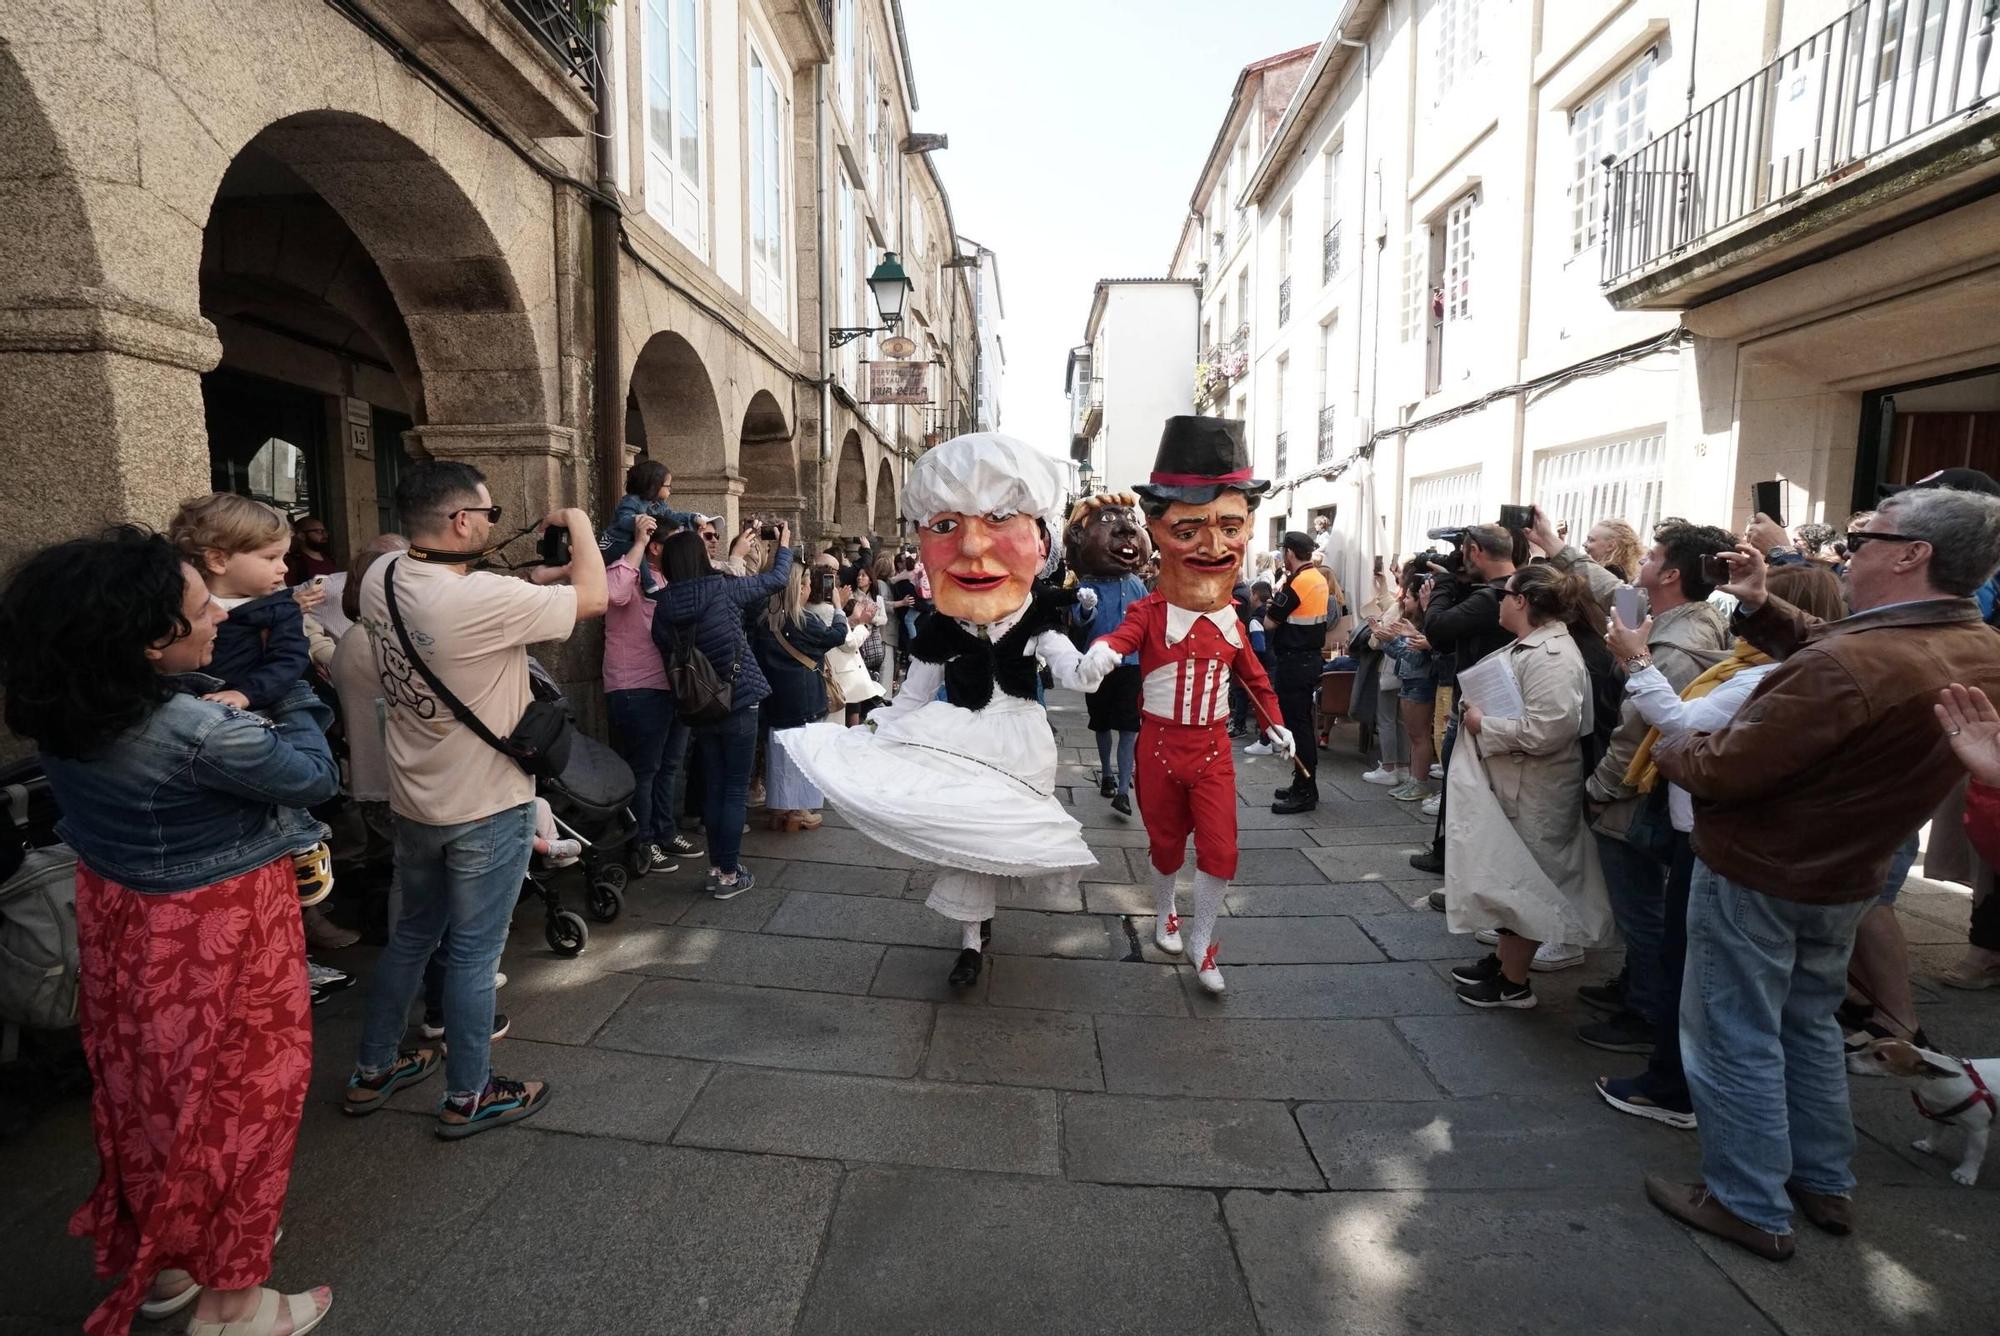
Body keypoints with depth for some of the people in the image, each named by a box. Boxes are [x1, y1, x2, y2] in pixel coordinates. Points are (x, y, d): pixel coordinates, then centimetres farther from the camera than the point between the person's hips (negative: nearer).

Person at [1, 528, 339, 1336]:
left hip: (119, 916, 8)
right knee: (228, 1098, 11)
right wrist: (294, 700, -2)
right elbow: (315, 778, -16)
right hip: (216, 937, -8)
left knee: (149, 1086, 24)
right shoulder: (198, 732, -31)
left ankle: (155, 1261, 45)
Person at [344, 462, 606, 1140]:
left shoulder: (380, 580, -7)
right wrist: (579, 522, -4)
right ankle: (469, 1097, 25)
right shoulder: (484, 600, -29)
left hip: (413, 800, 7)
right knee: (474, 953, 8)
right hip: (487, 808, -7)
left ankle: (373, 1070, 40)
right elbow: (593, 596, -19)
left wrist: (531, 578, 0)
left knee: (412, 933, 25)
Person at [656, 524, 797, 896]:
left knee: (713, 788, 15)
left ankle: (716, 866, 23)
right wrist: (784, 545, 19)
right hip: (739, 705, -4)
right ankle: (729, 874, 7)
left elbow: (668, 655, 6)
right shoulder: (724, 590, -12)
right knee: (736, 791, 3)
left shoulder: (664, 606, -4)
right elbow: (777, 579, 0)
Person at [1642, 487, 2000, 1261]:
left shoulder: (1850, 667, -32)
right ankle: (1825, 1184, 39)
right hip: (1845, 878, 9)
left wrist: (1667, 751, -8)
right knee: (1808, 1025, 25)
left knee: (1736, 1041, 7)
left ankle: (1752, 1208, 20)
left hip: (1757, 877, -9)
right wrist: (1759, 607, 2)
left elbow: (1723, 769, -28)